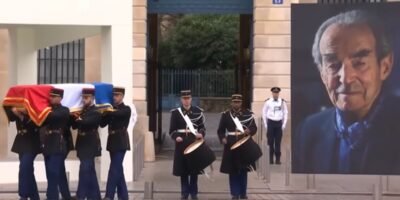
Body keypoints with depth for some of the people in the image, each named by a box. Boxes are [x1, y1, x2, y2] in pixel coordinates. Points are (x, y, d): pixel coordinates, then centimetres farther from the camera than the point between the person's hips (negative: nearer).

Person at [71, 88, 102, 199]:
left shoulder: (96, 112, -7)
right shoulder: (82, 111, 15)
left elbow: (87, 122, -24)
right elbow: (75, 126, 9)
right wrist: (74, 117, -6)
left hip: (90, 146, -8)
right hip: (83, 145, 8)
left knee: (85, 170, -12)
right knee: (90, 171, 11)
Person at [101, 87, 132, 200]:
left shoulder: (126, 109, -2)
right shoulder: (111, 110, 16)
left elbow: (118, 113, -24)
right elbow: (102, 124, 8)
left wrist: (106, 111, -34)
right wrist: (104, 113, -9)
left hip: (121, 142, -7)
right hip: (112, 141, 7)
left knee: (114, 169, -13)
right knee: (118, 170, 9)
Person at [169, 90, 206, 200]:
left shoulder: (198, 111, 4)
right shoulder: (175, 112, 2)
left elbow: (202, 127, 5)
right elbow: (172, 130, 1)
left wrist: (201, 134, -17)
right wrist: (176, 137, -19)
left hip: (195, 143, 0)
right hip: (181, 144, 0)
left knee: (194, 170, 4)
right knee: (183, 170, 4)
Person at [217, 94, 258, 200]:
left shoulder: (248, 113, 5)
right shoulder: (225, 114, 5)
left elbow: (254, 128, 0)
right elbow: (221, 130, 6)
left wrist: (248, 131, -22)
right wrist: (222, 138, -12)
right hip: (231, 145, 0)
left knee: (244, 170, 7)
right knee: (233, 171, 1)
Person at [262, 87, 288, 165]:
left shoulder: (282, 102, 1)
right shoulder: (268, 102, -2)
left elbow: (285, 113, 5)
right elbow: (264, 113, 3)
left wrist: (284, 124, 1)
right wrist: (266, 124, 1)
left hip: (279, 123, 1)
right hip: (270, 123, -1)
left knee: (278, 142, 3)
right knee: (270, 141, 2)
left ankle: (278, 159, 8)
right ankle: (271, 159, 9)